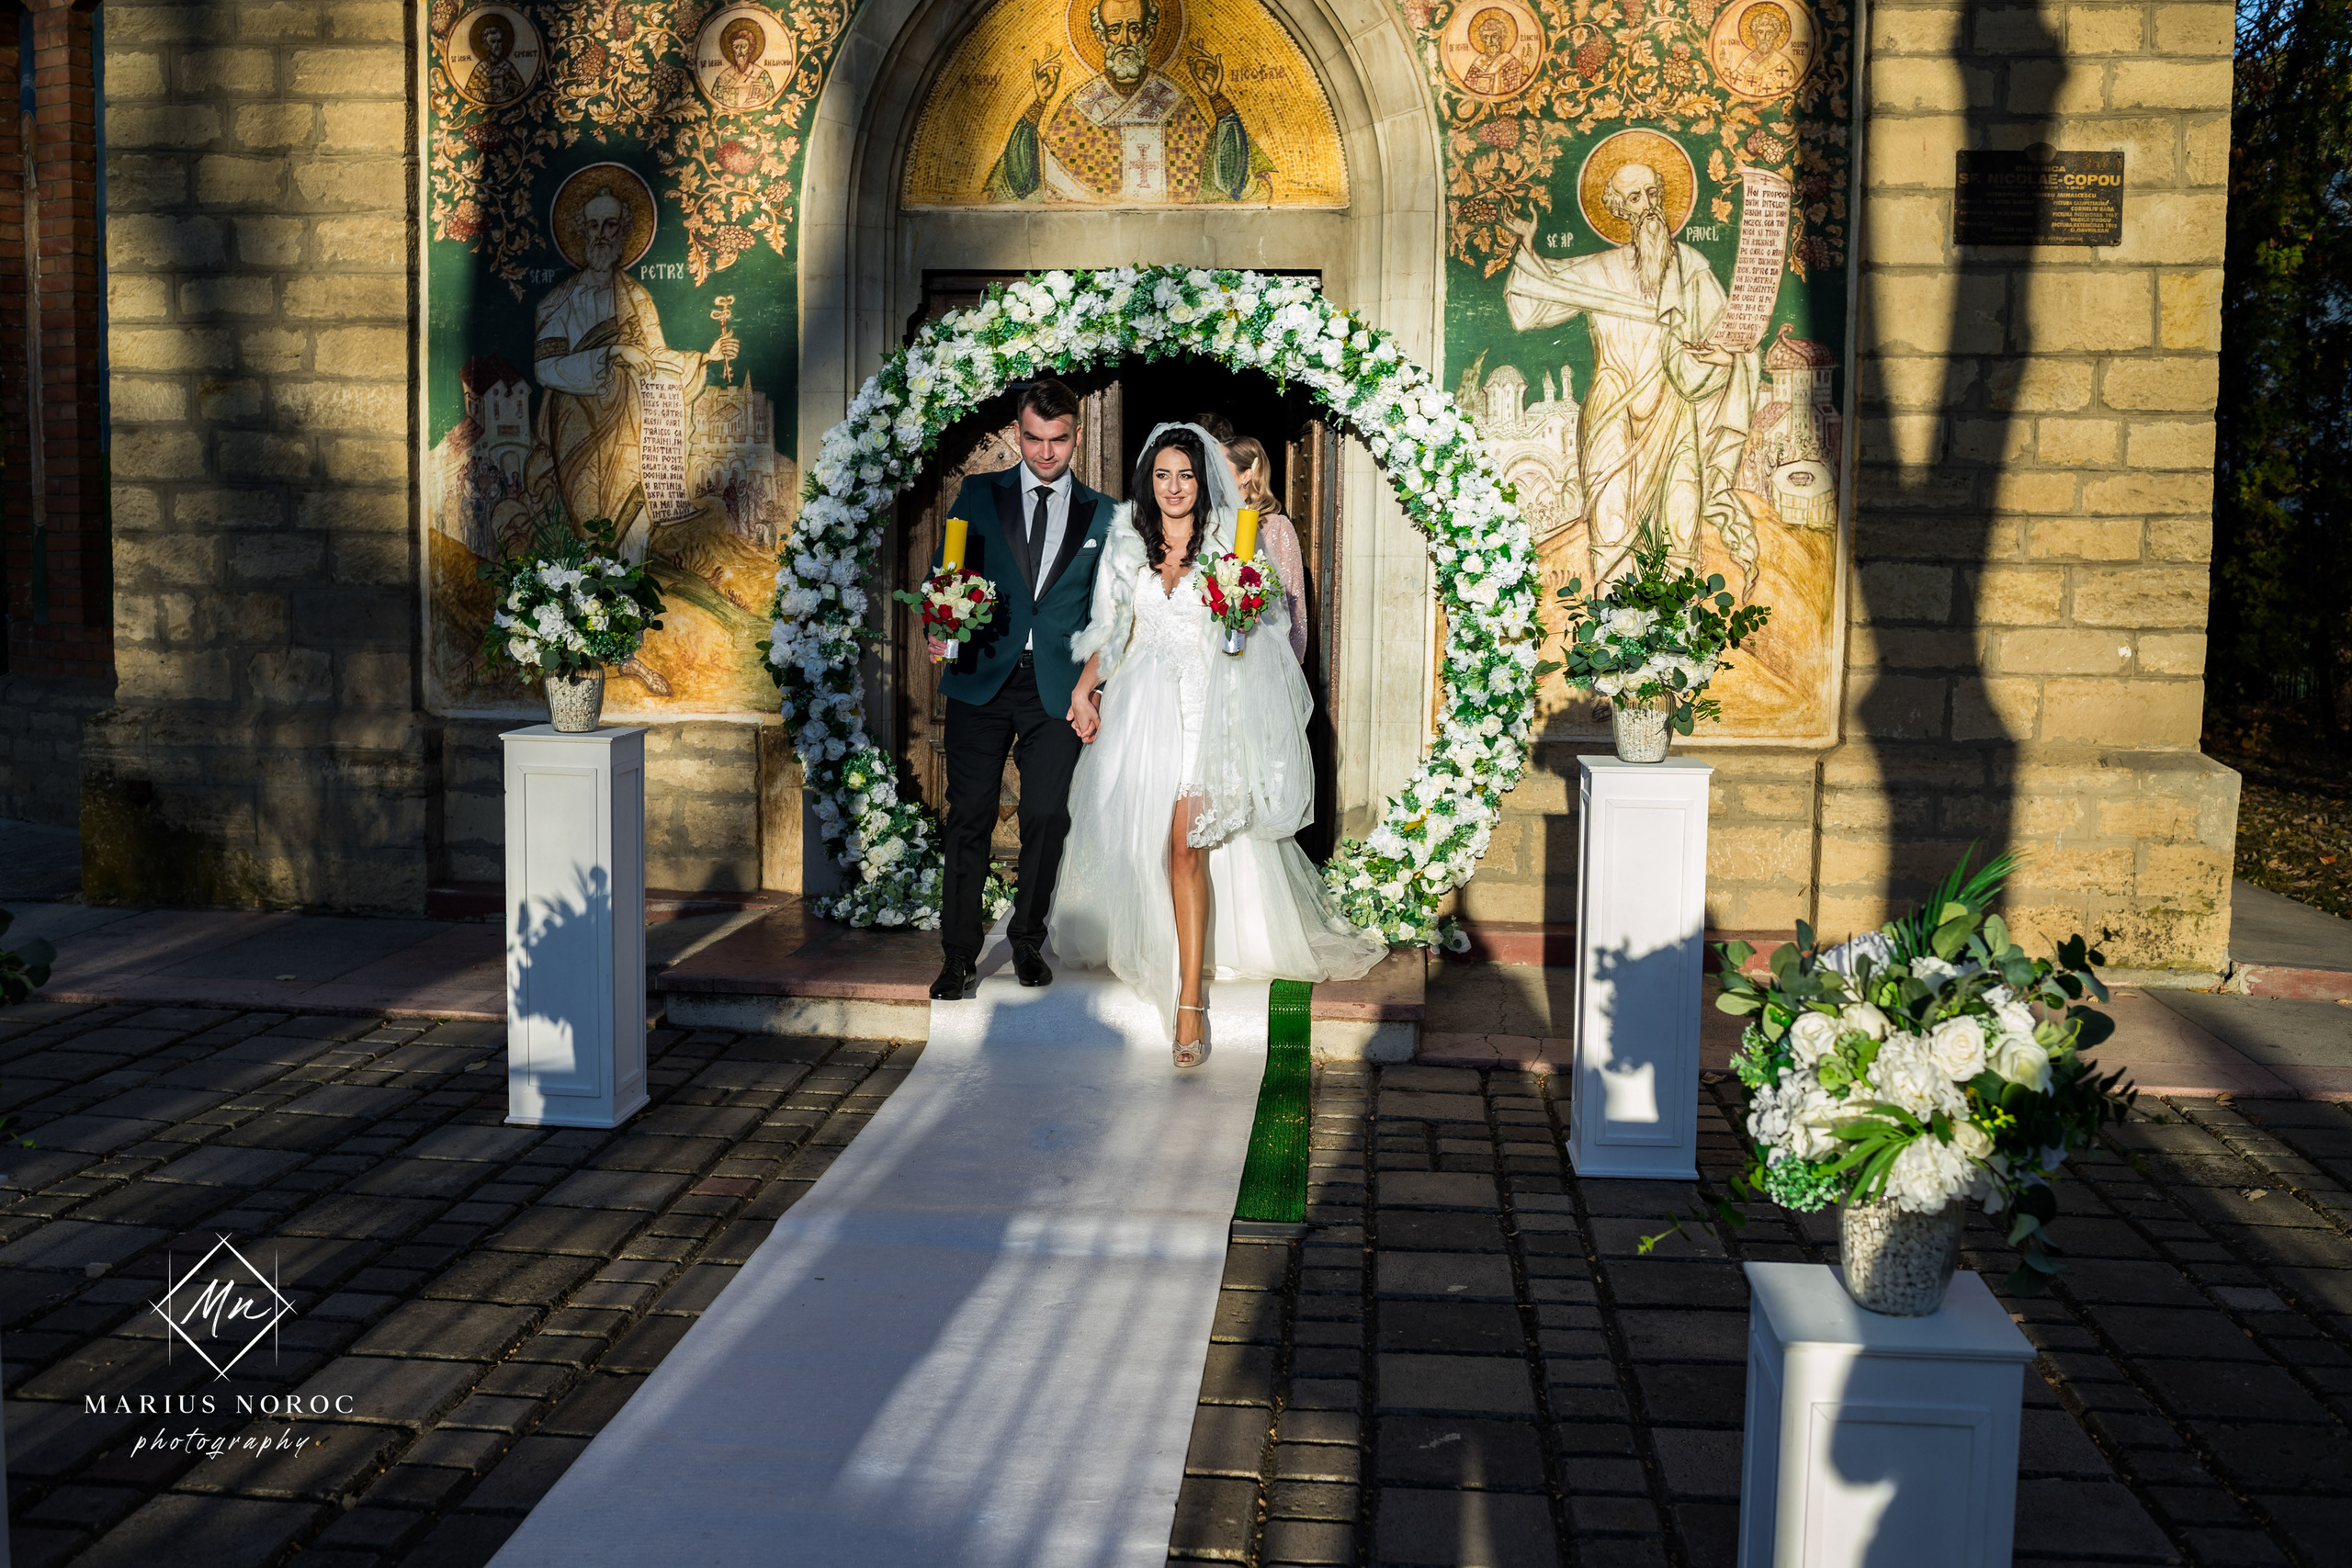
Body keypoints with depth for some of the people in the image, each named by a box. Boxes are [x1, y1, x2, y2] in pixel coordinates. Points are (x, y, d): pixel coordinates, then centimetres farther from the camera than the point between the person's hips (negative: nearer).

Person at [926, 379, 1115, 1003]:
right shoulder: (979, 495, 8)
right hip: (982, 679, 0)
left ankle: (1028, 940, 22)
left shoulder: (1101, 513, 9)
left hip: (1058, 688, 1)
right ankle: (958, 951, 10)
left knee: (1046, 821, 3)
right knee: (969, 818, 0)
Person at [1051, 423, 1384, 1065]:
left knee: (1186, 842, -14)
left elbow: (1265, 625, 5)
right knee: (1138, 836, 8)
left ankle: (1189, 999, -13)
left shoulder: (1232, 541, 2)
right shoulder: (1127, 543, 10)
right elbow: (1111, 628, 16)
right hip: (1143, 708, 4)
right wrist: (1083, 690, 8)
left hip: (1209, 707, -4)